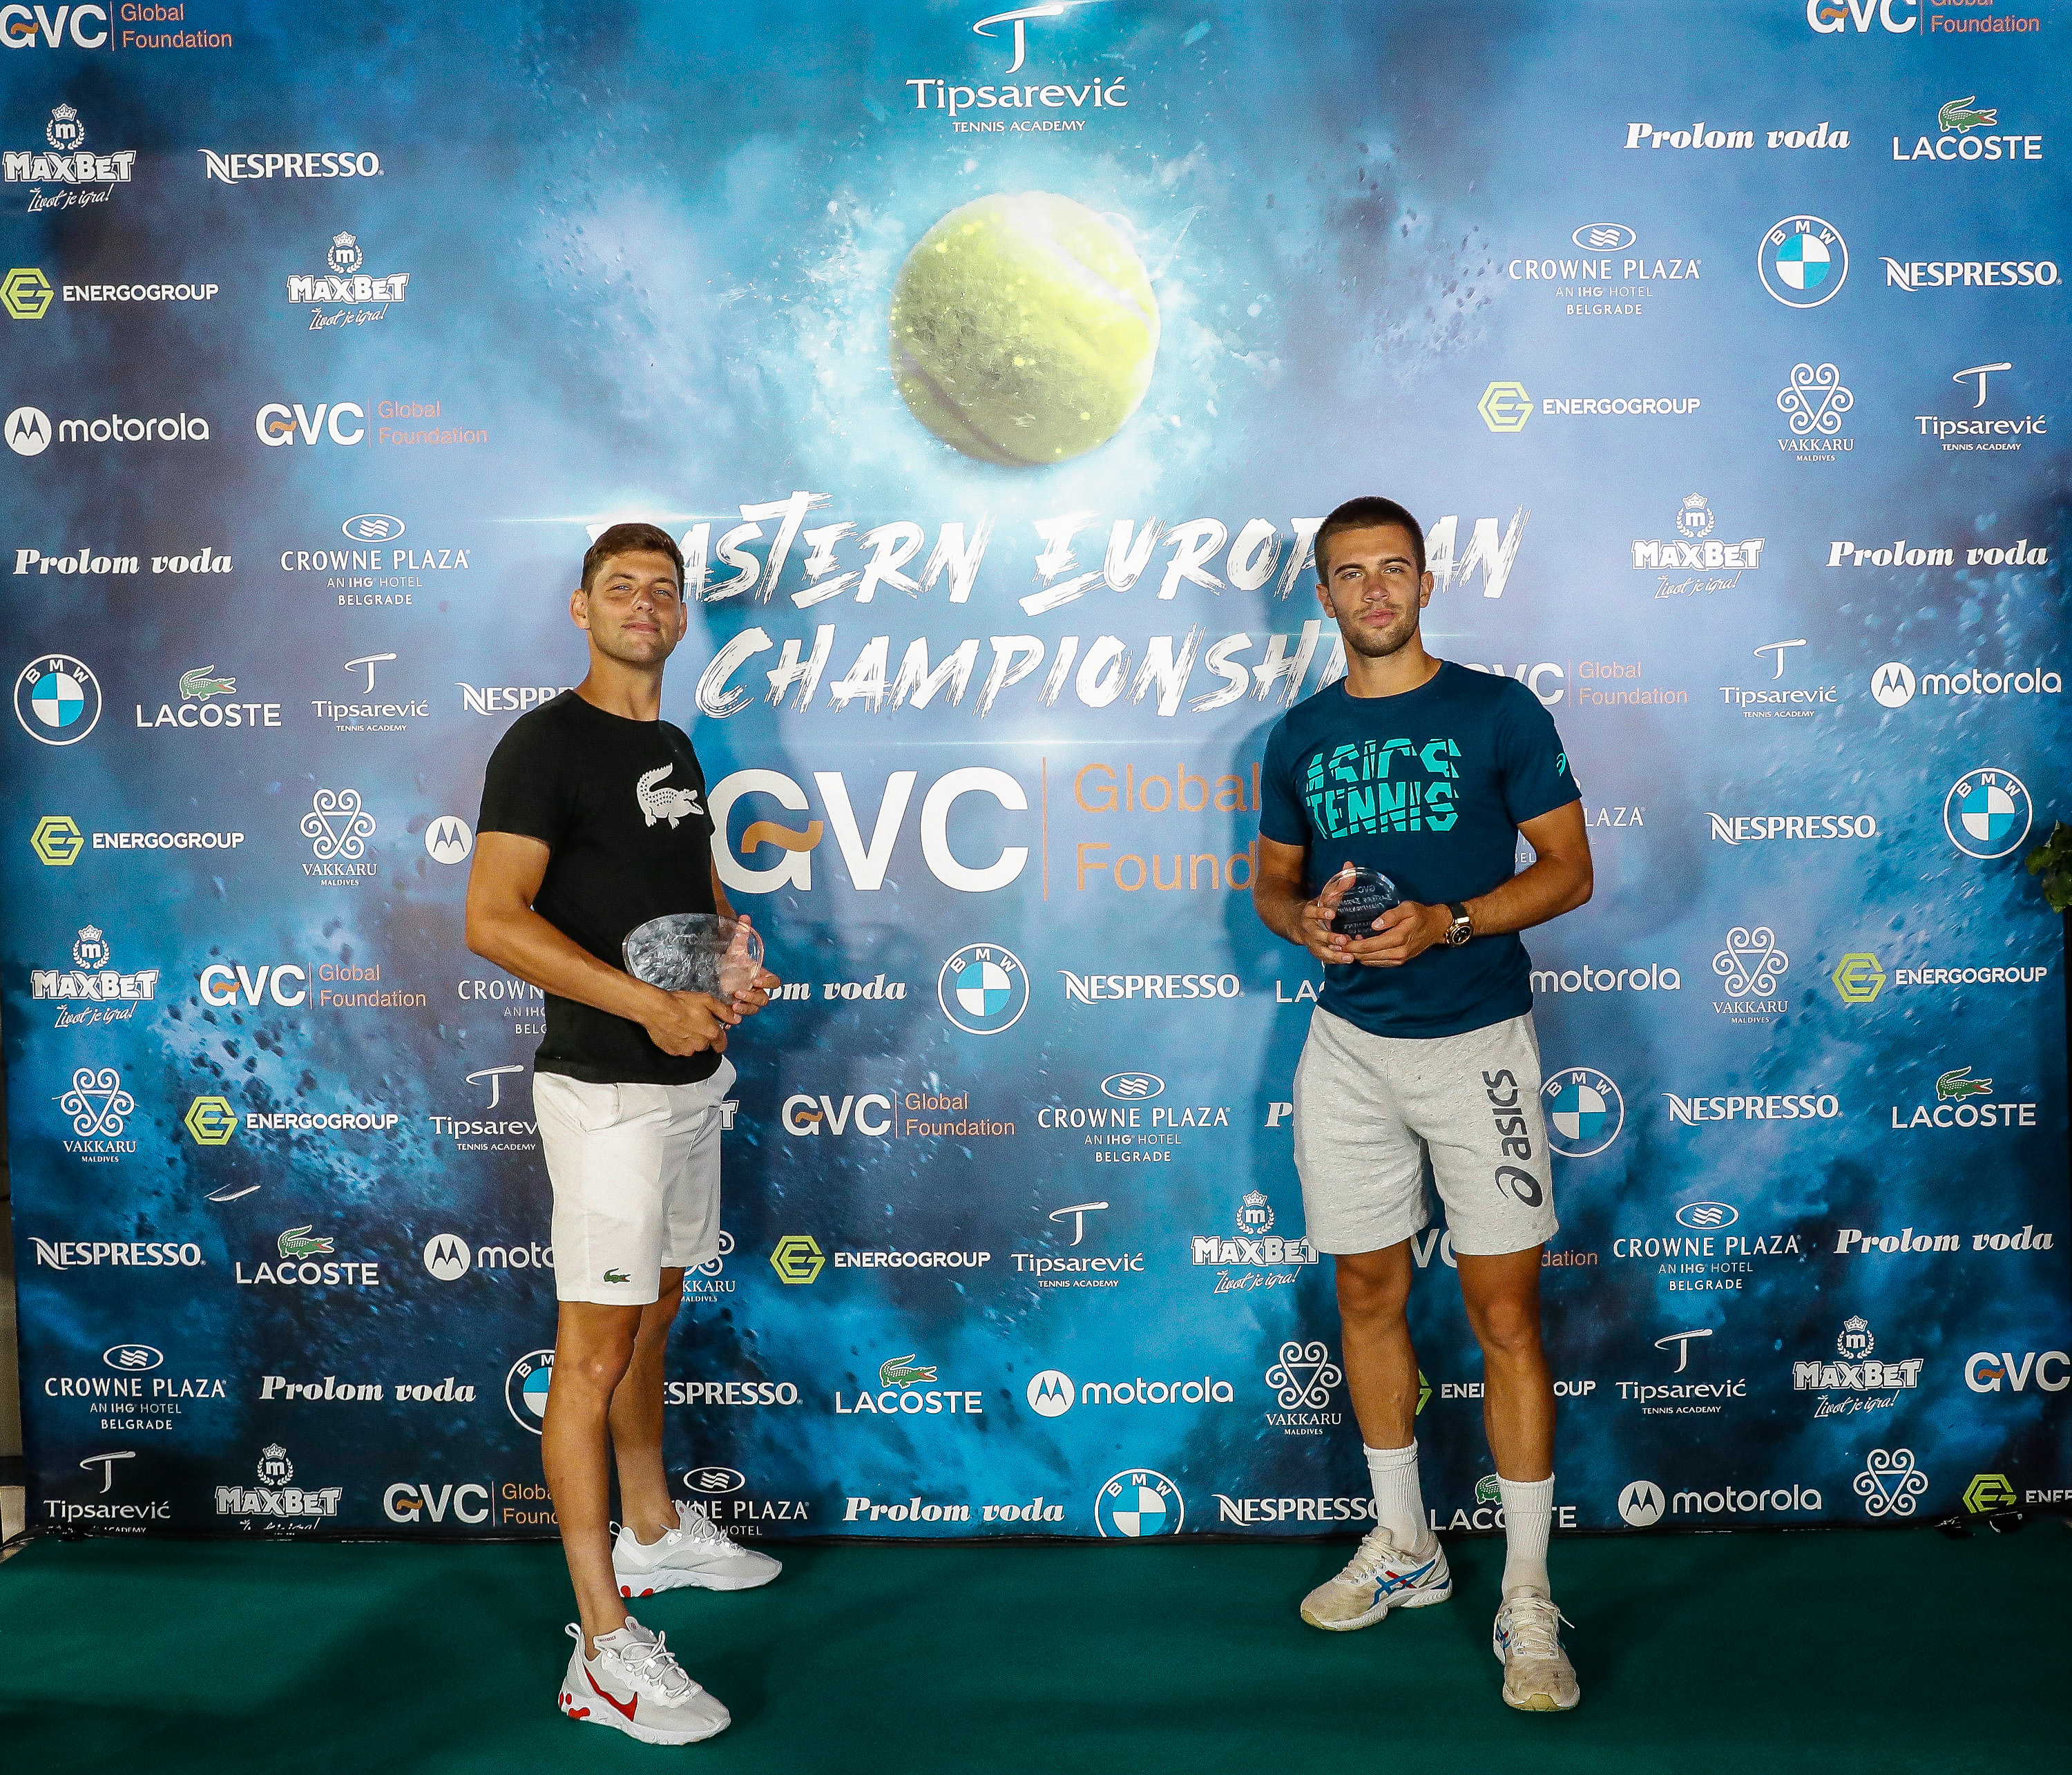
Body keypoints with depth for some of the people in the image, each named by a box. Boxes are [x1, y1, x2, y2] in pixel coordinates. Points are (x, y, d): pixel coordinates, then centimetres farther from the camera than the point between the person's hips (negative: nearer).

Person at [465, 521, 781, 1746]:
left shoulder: (676, 749, 14)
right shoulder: (547, 743, -12)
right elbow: (494, 921, -21)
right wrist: (649, 1004, -25)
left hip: (690, 1074, 8)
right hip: (604, 1088, -8)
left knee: (652, 1319, 20)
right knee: (596, 1350, -5)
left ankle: (655, 1533, 38)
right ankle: (605, 1652, 0)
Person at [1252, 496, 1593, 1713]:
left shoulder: (1499, 712, -4)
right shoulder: (1303, 736, 8)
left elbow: (1572, 871, -4)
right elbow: (1274, 880, 16)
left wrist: (1442, 923, -19)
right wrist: (1306, 920, -8)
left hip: (1476, 1041, -4)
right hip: (1350, 1044, 4)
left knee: (1505, 1308, -3)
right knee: (1370, 1294, 12)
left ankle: (1528, 1600, 7)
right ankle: (1404, 1547, 29)